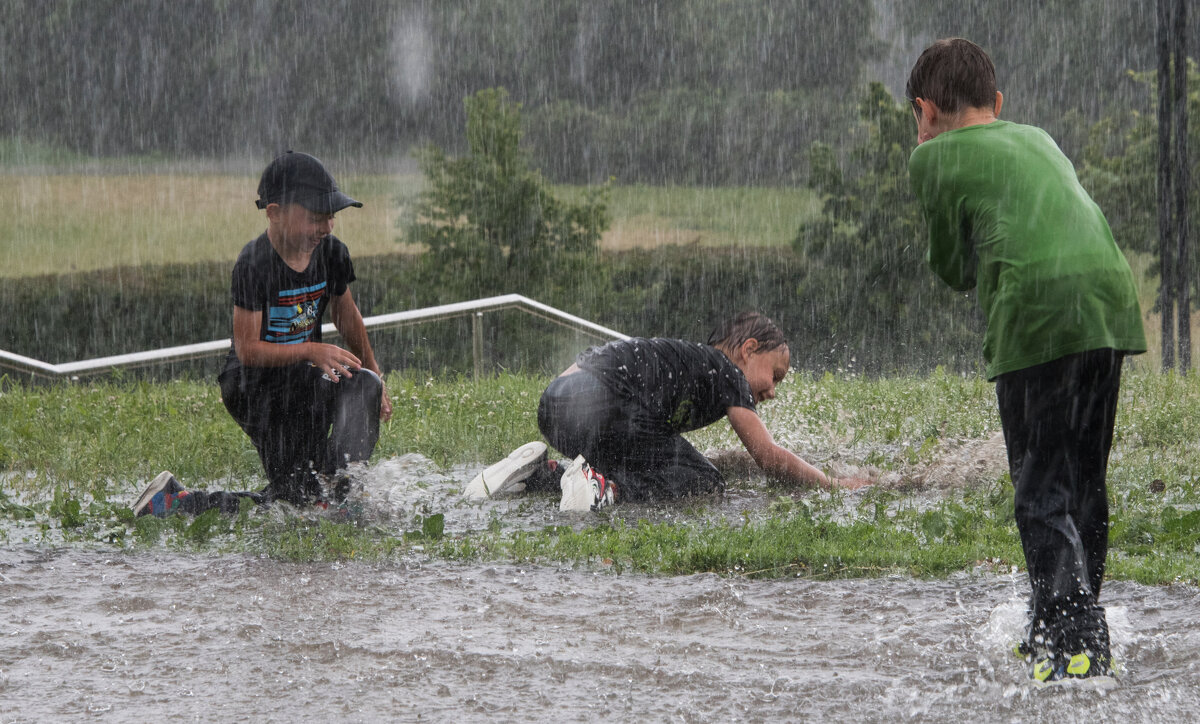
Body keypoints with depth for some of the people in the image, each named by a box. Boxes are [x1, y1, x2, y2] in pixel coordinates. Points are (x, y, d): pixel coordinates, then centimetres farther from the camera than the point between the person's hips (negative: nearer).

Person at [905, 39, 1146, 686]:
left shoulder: (933, 158, 11)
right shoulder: (1037, 139, 29)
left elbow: (954, 269, 14)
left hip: (1037, 316, -6)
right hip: (1111, 301, 6)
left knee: (1042, 489, -4)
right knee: (1083, 481, 16)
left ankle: (1074, 643, -16)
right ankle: (1070, 629, 23)